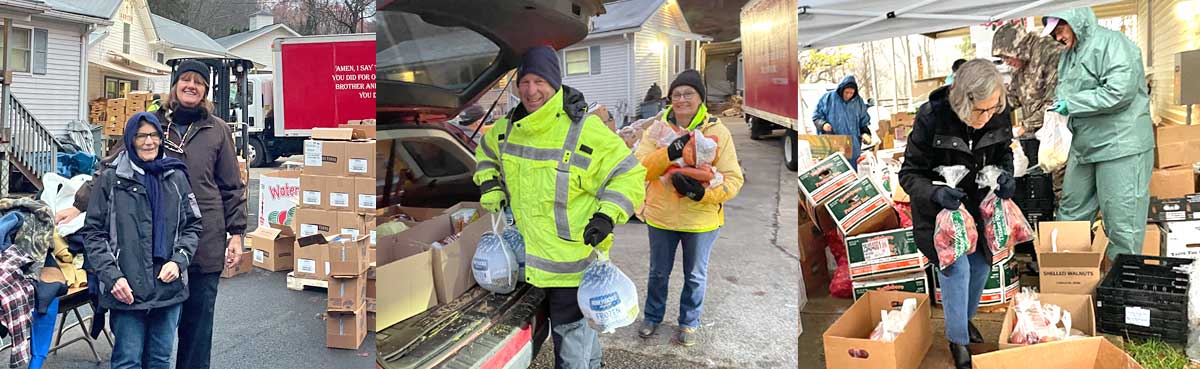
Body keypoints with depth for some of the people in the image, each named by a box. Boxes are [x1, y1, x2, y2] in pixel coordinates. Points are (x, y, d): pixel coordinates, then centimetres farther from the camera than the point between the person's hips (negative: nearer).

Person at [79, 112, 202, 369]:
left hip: (169, 287, 3)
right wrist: (112, 276, -11)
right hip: (126, 289, -2)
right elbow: (93, 233, 0)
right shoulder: (111, 179, 0)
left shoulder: (176, 177, 8)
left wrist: (179, 260, -5)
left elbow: (192, 226, 11)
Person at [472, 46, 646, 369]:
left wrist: (607, 216, -22)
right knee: (563, 324, 20)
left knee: (571, 328, -2)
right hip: (533, 255, 7)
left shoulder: (586, 130, -17)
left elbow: (630, 176, -11)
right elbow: (486, 152, 27)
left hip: (575, 255, -6)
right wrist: (490, 188, 13)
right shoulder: (507, 128, 4)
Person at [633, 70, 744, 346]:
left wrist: (702, 193, -30)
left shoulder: (718, 132, -11)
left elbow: (733, 180, -12)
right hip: (661, 218, 2)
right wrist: (668, 154, -32)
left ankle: (689, 322, 39)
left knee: (695, 275, 17)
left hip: (701, 220, -1)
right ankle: (653, 316, 43)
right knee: (658, 272, 20)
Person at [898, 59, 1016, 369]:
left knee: (981, 264, 11)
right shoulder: (932, 118, -29)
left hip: (978, 202, 5)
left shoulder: (1000, 117, -16)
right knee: (955, 267, -13)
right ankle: (957, 340, 8)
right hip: (939, 204, -5)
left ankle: (965, 318, 40)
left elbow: (1004, 154, 7)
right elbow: (909, 174, -20)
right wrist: (935, 192, -39)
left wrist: (1005, 175, -14)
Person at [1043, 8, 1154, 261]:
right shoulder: (1068, 54, 15)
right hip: (1083, 147, 9)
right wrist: (1058, 103, 0)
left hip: (1119, 146, -9)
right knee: (1071, 212, 16)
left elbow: (1120, 91, -23)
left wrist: (1072, 104, -17)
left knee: (1121, 222, -3)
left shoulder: (1111, 43, -12)